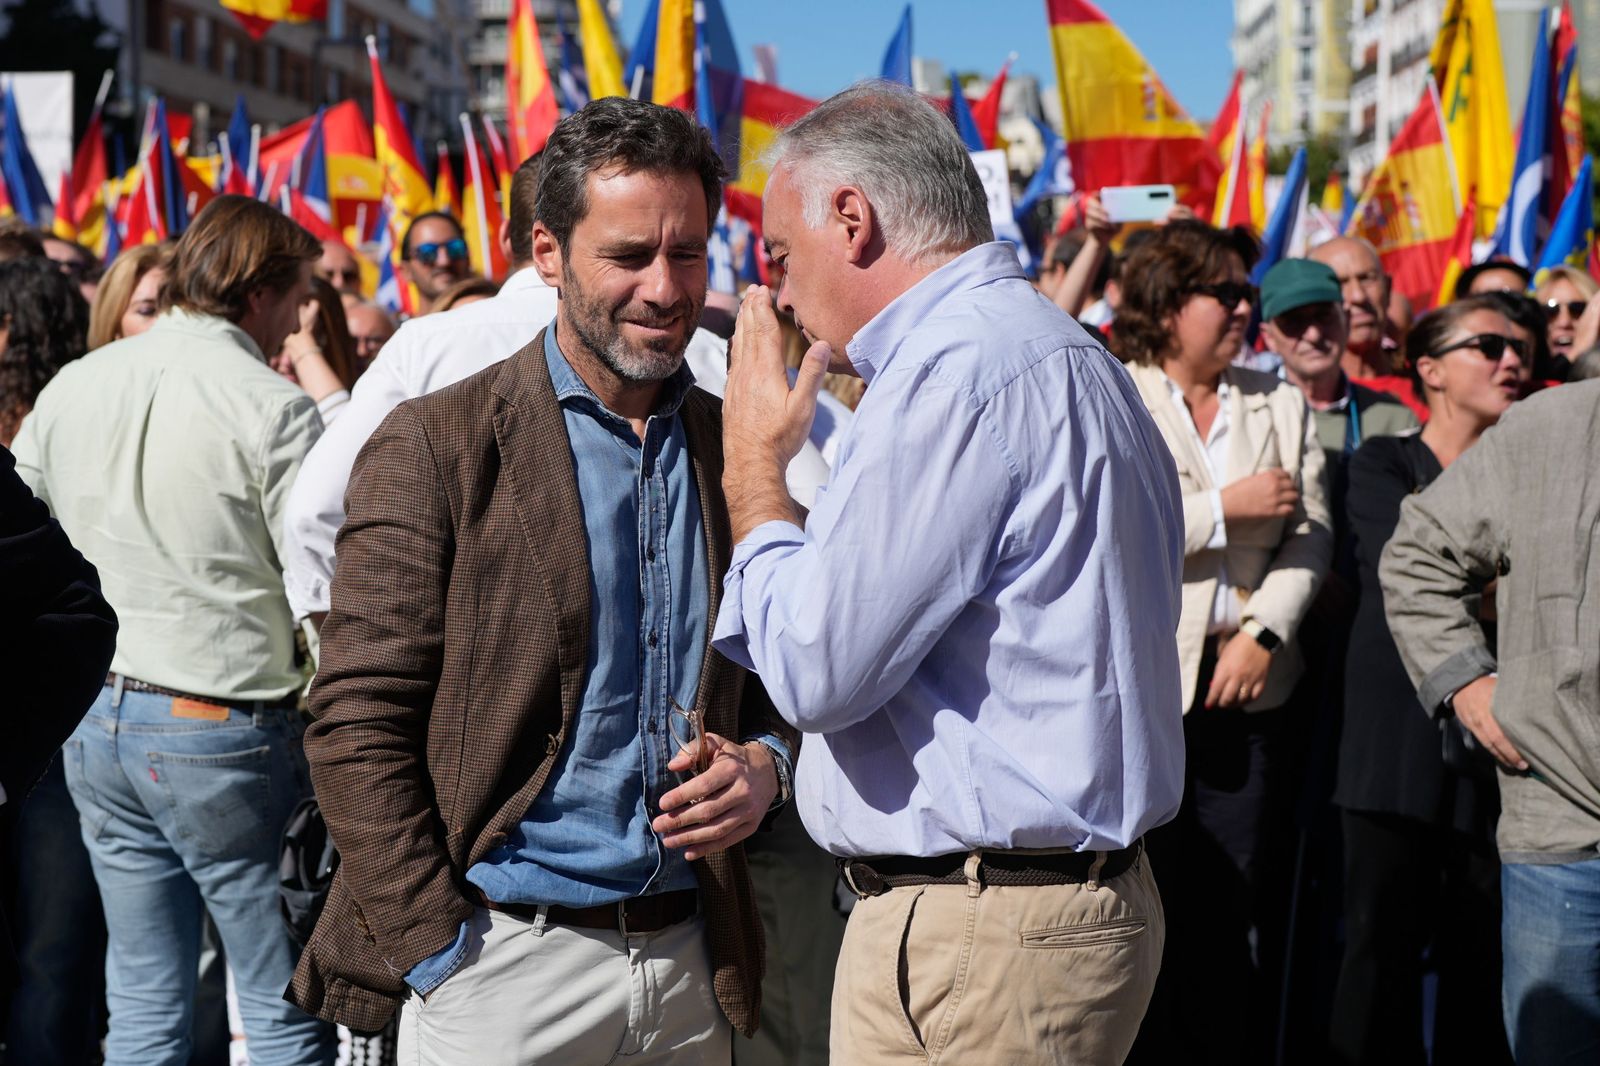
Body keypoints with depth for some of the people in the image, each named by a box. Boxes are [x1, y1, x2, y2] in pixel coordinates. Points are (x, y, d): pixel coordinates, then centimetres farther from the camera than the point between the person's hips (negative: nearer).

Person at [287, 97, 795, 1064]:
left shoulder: (736, 448, 7)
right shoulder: (435, 447, -6)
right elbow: (357, 723, -8)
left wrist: (766, 763, -5)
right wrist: (436, 951, -12)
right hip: (502, 961, -4)